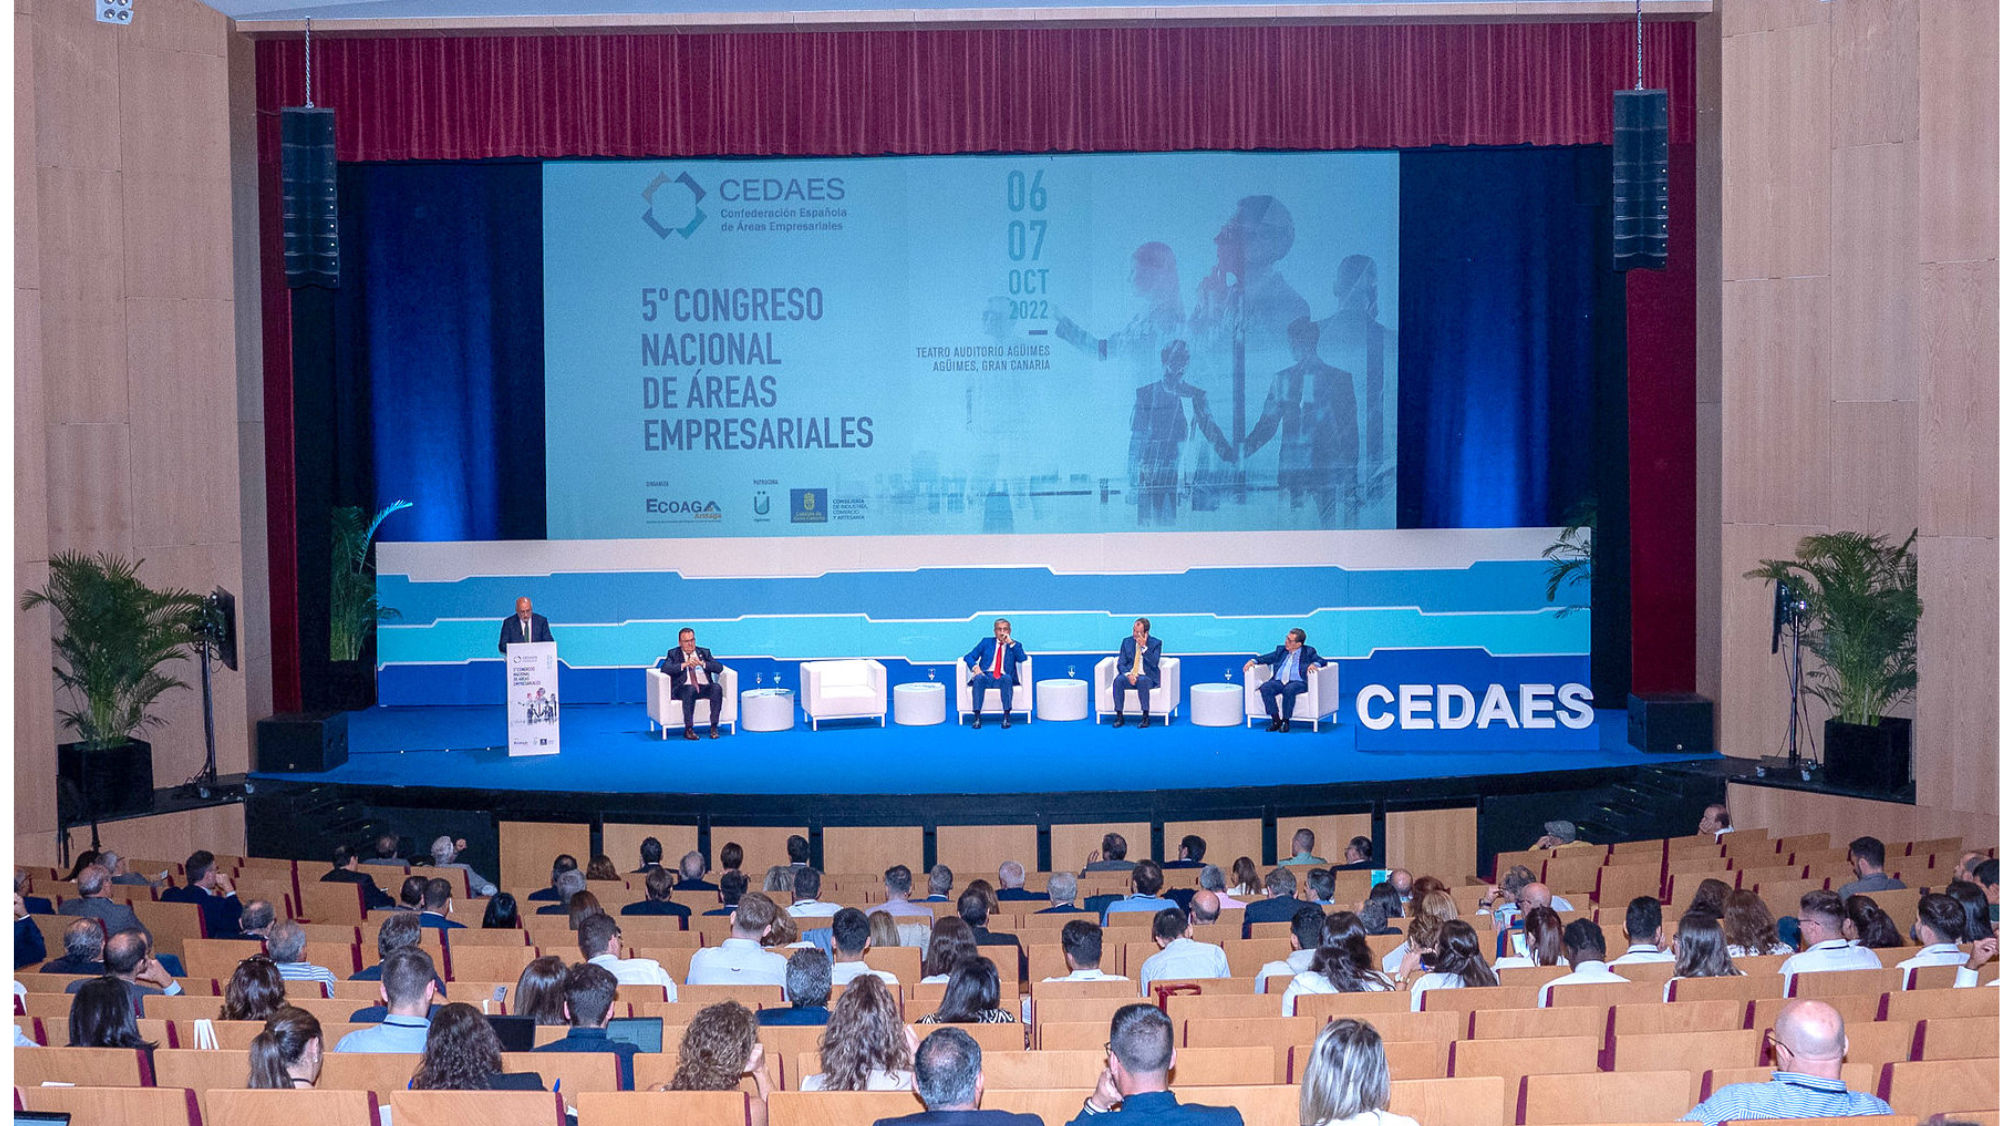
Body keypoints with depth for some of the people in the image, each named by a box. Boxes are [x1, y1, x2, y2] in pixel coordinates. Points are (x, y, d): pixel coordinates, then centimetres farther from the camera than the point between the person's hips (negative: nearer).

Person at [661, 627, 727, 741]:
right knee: (690, 689, -37)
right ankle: (688, 729, -34)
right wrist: (684, 664, -15)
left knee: (717, 687, -30)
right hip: (685, 688, -2)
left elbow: (719, 667, 6)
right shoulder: (673, 654, 14)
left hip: (704, 688, 3)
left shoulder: (704, 652, 20)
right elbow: (664, 668, -5)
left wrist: (702, 663, -9)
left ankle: (714, 726, -29)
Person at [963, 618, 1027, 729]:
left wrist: (1011, 643, -6)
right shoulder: (986, 642, 20)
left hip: (1003, 678, -1)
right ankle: (976, 717, -40)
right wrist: (975, 667, -9)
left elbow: (1023, 659, -1)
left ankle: (1006, 716, -41)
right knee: (979, 678, -34)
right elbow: (969, 657, 13)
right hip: (985, 677, 1)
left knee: (1007, 678, -36)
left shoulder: (1015, 645, 18)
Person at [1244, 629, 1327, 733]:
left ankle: (1286, 721, -26)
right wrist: (1253, 661, 4)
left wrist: (1314, 664, -21)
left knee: (1289, 689, -38)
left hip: (1297, 682, -4)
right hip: (1278, 681, 4)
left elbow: (1322, 661, 2)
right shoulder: (1281, 650, 22)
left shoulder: (1308, 652, 11)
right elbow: (1266, 658, 23)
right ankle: (1276, 720, -23)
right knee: (1265, 687, -27)